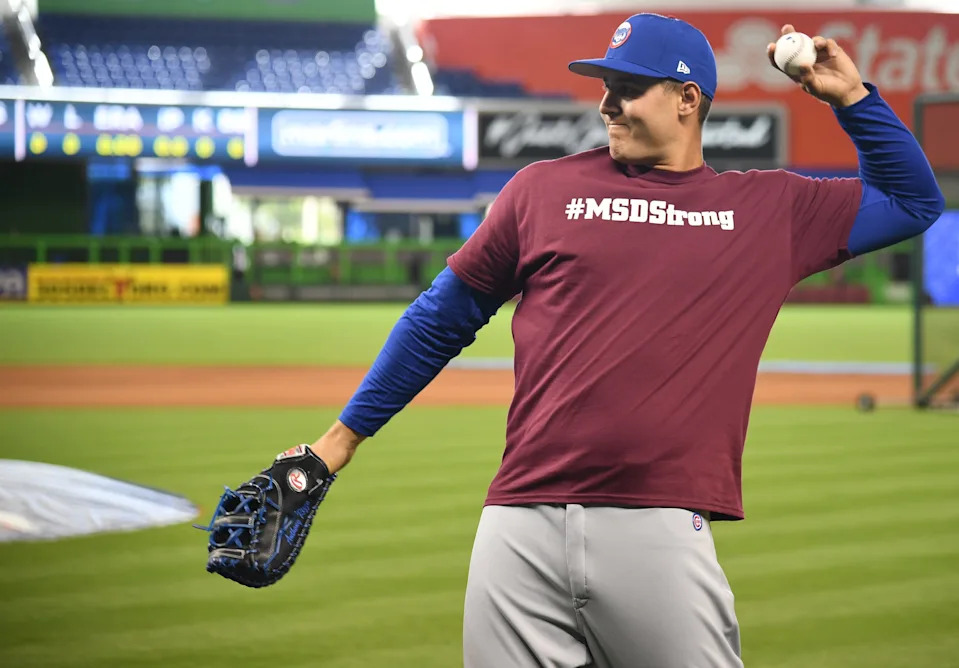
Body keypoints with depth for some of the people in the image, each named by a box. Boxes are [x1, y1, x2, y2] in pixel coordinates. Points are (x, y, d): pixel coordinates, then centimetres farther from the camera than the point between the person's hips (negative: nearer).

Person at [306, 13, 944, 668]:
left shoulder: (772, 208, 15)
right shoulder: (544, 188, 13)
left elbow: (915, 202, 26)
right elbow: (442, 317, 20)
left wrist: (851, 96, 16)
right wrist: (345, 436, 19)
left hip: (665, 537, 0)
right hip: (521, 533, 1)